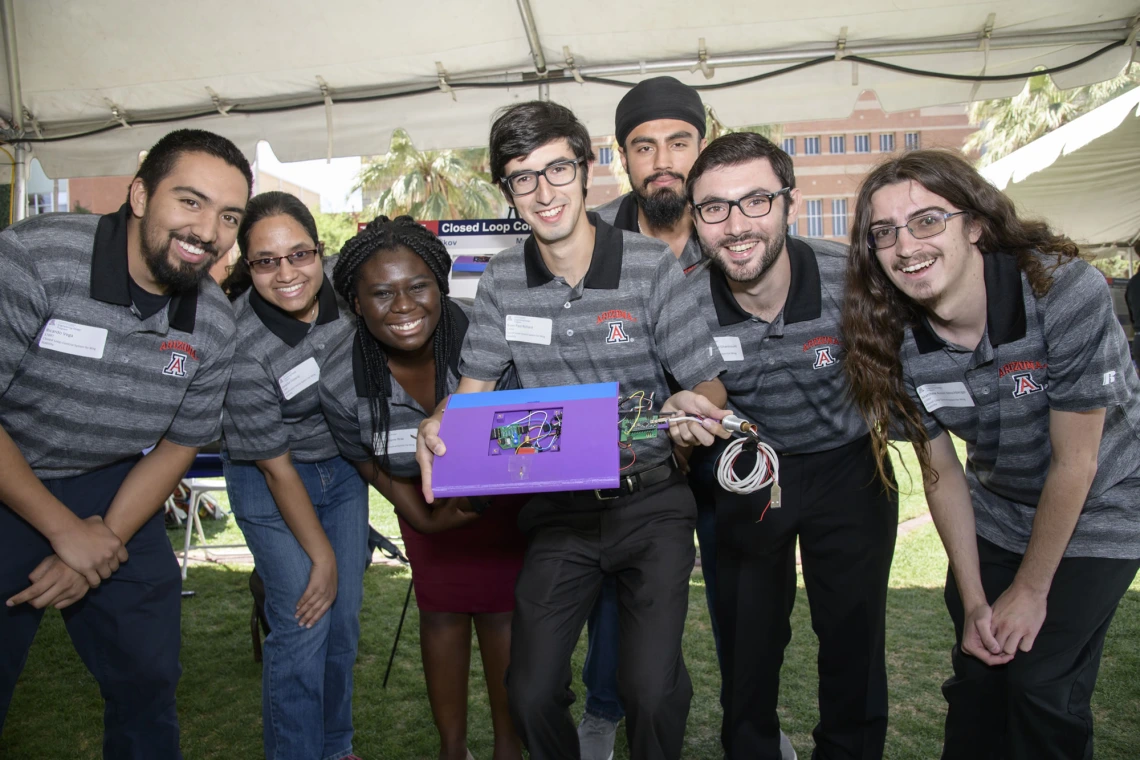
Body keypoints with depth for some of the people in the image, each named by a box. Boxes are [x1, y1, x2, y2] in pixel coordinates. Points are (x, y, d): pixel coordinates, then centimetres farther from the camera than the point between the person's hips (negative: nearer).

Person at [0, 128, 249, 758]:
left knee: (147, 676, 11)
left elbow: (179, 443, 2)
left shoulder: (213, 325, -9)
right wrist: (65, 529, -17)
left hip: (113, 491, 4)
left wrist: (105, 540, -7)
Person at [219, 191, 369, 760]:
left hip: (343, 464, 5)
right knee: (304, 623, -7)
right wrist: (321, 555, -12)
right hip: (272, 483, -5)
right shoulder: (245, 351, -28)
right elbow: (276, 467, -19)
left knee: (344, 616, 11)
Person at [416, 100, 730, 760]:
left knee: (651, 688, -15)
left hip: (650, 500, -2)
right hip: (558, 506, 3)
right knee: (531, 694, -2)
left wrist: (693, 406, -28)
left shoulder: (652, 266, -9)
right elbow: (475, 384, 8)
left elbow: (709, 384, -5)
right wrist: (437, 424, -14)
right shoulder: (503, 280, 1)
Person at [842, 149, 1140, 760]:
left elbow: (1075, 463, -22)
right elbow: (942, 473, -7)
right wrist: (973, 600, -6)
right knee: (978, 673, 7)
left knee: (1042, 685, -6)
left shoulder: (1065, 291, -30)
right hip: (997, 514, 3)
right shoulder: (896, 342, -17)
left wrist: (1030, 589, -13)